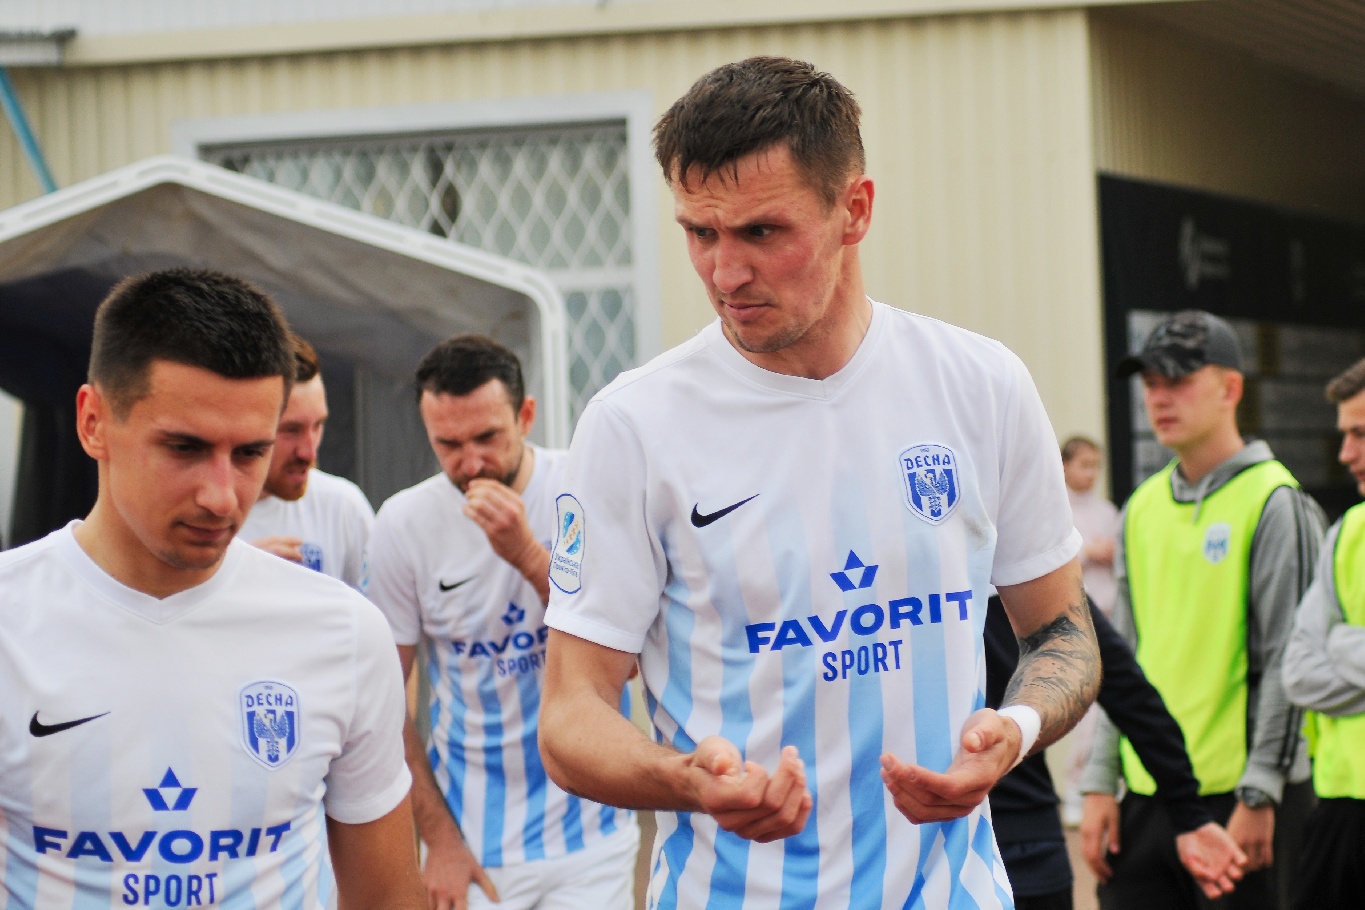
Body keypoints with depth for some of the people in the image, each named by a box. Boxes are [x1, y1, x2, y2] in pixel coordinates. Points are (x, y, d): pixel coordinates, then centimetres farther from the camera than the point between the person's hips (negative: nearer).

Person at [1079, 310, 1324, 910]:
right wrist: (1099, 784, 9)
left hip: (1242, 794, -6)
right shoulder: (1143, 508, 13)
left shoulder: (1273, 503, -6)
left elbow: (1286, 664, -10)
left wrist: (1259, 797, -14)